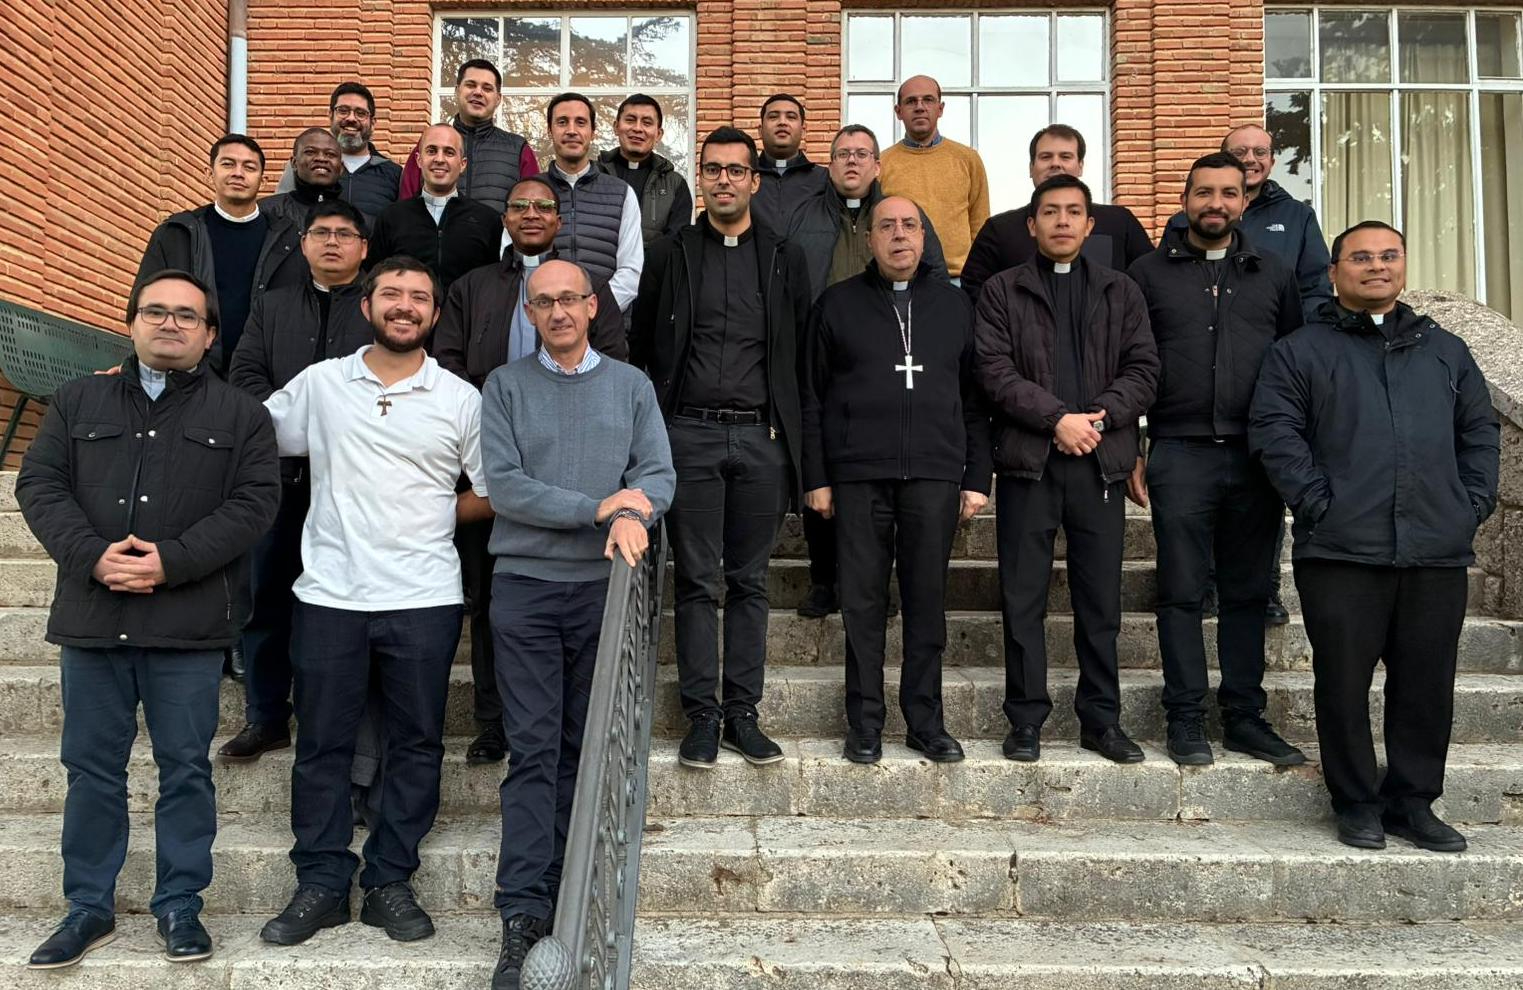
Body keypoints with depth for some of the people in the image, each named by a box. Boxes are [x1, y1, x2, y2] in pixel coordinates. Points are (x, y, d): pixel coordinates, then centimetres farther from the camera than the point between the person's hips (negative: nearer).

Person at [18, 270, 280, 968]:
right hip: (91, 617, 3)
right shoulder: (78, 402, 13)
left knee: (186, 767, 5)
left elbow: (255, 499, -5)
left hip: (189, 623, -2)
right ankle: (89, 908, 24)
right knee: (92, 767, 11)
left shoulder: (239, 413, 5)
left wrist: (172, 561, -15)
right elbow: (39, 483, 5)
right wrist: (92, 555, -13)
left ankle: (179, 906, 19)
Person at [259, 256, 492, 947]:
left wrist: (433, 519, 3)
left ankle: (389, 883, 20)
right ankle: (320, 885, 21)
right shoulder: (319, 384, 6)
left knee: (415, 745, 6)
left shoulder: (461, 399, 4)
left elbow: (494, 494, 7)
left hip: (424, 601, 0)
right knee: (322, 745, 7)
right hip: (328, 596, 1)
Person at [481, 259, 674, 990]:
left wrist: (633, 517, -22)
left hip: (605, 588, 2)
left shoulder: (631, 386, 11)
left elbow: (658, 474, -1)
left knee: (585, 750, 8)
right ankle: (524, 912, 1)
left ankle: (570, 902, 19)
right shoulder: (505, 387, 6)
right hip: (525, 586, -1)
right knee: (534, 751, -3)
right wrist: (596, 508, -14)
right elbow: (503, 485, -6)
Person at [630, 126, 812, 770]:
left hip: (761, 438, 1)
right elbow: (641, 348, 9)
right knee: (696, 583, 1)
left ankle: (742, 715, 14)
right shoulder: (669, 257, 9)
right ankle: (702, 717, 9)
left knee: (749, 583, 6)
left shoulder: (785, 260, 11)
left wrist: (797, 440, 2)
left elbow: (803, 354, 9)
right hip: (690, 434, -1)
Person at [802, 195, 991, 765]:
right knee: (863, 602, 2)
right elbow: (813, 398, 8)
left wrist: (978, 478, 7)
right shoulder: (838, 303, 10)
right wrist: (816, 478, 1)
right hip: (858, 476, -1)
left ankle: (925, 721, 14)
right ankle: (865, 724, 11)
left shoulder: (953, 305, 15)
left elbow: (974, 398, 13)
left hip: (935, 477, 1)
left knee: (927, 601, 4)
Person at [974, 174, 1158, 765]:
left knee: (1101, 600, 6)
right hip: (1028, 461, -2)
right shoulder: (1002, 291, 8)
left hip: (1100, 460, 2)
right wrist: (1058, 418, -13)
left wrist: (1098, 416, -10)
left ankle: (1102, 721, 17)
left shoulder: (1121, 293, 15)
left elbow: (1143, 371, 6)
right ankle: (1026, 721, 12)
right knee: (1023, 599, 2)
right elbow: (995, 371, -4)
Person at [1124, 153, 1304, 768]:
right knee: (1182, 592, 1)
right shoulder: (1149, 274, 7)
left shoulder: (1273, 276, 14)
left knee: (1248, 593, 8)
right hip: (1180, 456, -2)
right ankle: (1186, 721, 10)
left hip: (1257, 457, 3)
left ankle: (1244, 718, 17)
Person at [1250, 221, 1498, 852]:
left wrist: (1473, 505, 6)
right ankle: (1357, 803, 16)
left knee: (1428, 682, 8)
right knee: (1344, 681, 2)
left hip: (1438, 551, 4)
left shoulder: (1446, 351, 20)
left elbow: (1480, 431, 19)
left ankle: (1413, 801, 22)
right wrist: (1319, 503, -12)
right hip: (1342, 551, -3)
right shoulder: (1300, 351, 7)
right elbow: (1274, 431, -3)